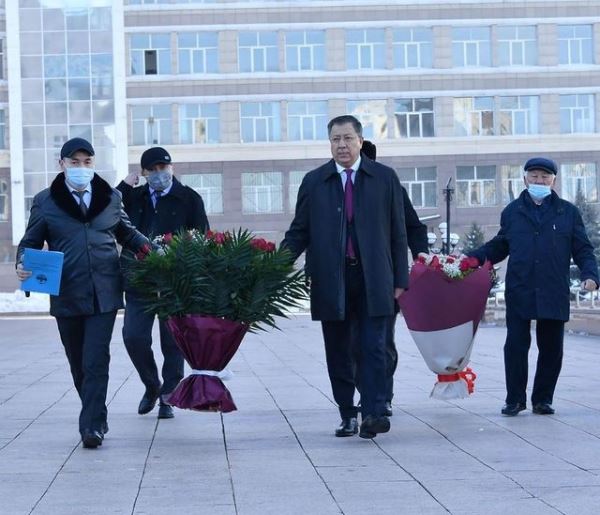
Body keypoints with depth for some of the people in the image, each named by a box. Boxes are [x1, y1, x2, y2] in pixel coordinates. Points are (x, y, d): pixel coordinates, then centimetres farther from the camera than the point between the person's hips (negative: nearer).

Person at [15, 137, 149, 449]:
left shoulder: (111, 198, 10)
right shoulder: (45, 201, 5)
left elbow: (127, 235, 22)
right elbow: (30, 242, 8)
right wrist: (23, 265, -13)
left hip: (104, 294, 0)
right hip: (66, 295, 1)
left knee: (96, 361, -10)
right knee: (79, 364, 9)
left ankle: (92, 426, -10)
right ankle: (95, 419, 25)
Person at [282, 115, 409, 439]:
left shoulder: (385, 178, 6)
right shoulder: (314, 182, 8)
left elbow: (398, 233, 7)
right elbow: (299, 232, 9)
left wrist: (400, 279, 2)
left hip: (372, 281, -1)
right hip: (330, 282, 2)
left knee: (373, 348, -8)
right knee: (338, 354, 6)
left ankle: (374, 414, -12)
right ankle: (348, 416, 13)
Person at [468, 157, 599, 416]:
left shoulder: (568, 212, 8)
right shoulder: (512, 211, 11)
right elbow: (498, 247, 17)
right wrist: (469, 259, 6)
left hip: (554, 295, 0)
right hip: (519, 293, 0)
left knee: (551, 348, 5)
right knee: (516, 346, -2)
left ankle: (543, 399, 18)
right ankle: (515, 399, 8)